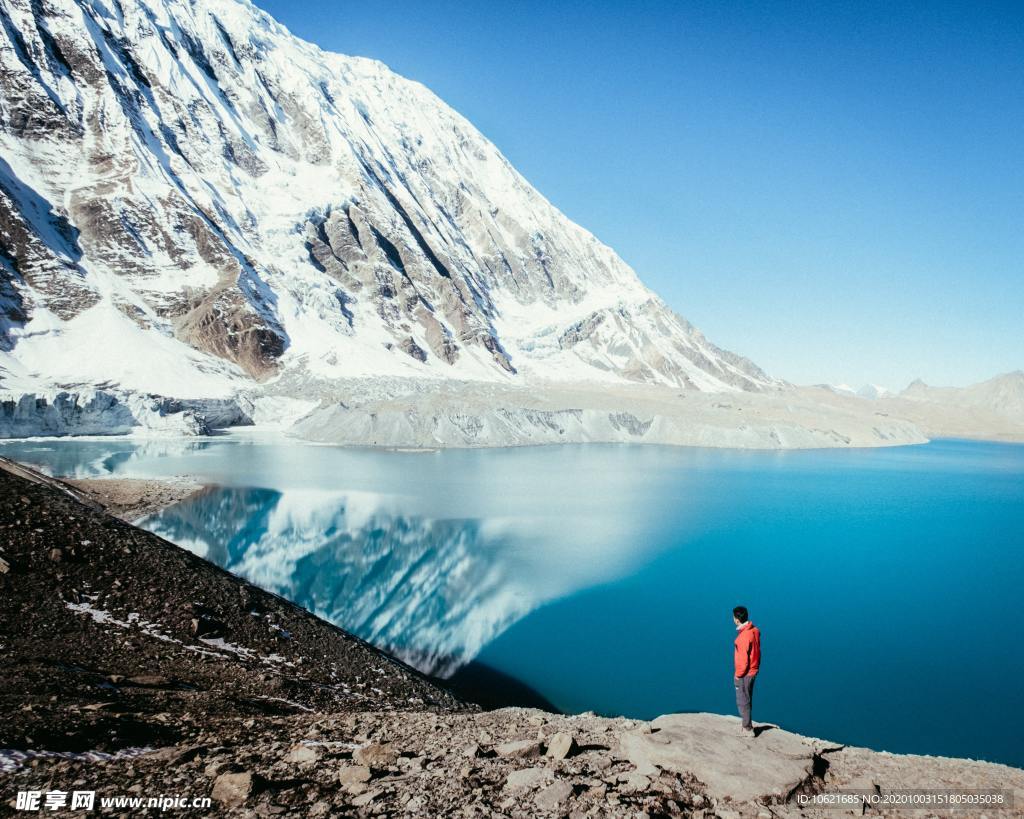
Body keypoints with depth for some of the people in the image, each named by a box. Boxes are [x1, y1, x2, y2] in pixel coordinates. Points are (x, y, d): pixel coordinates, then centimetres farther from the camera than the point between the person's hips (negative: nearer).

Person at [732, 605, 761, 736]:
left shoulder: (744, 636, -29)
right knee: (747, 699, 21)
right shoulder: (754, 630, -2)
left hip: (744, 674, -9)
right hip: (753, 670, 9)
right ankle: (747, 725, 33)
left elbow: (743, 660, -23)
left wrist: (738, 675, -11)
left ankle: (747, 729, 16)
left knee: (742, 702, 6)